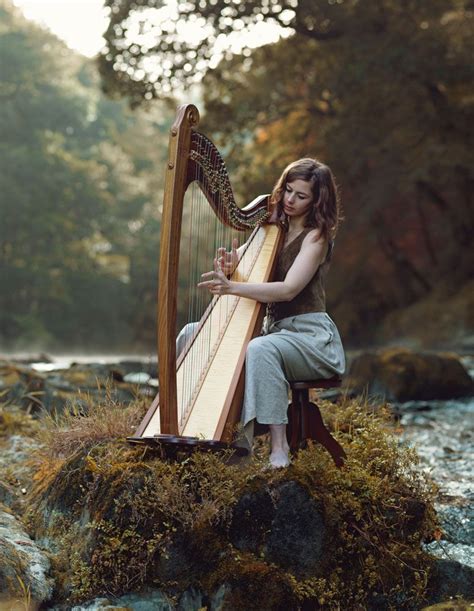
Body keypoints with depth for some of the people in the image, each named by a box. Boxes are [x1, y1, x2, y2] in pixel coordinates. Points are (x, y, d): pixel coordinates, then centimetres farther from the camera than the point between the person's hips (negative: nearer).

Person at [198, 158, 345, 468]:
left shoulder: (317, 236, -8)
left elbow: (288, 289, -22)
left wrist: (232, 287, -32)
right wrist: (229, 268, -16)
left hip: (310, 335, -7)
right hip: (273, 328, 7)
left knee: (260, 349, -38)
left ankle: (279, 446, -34)